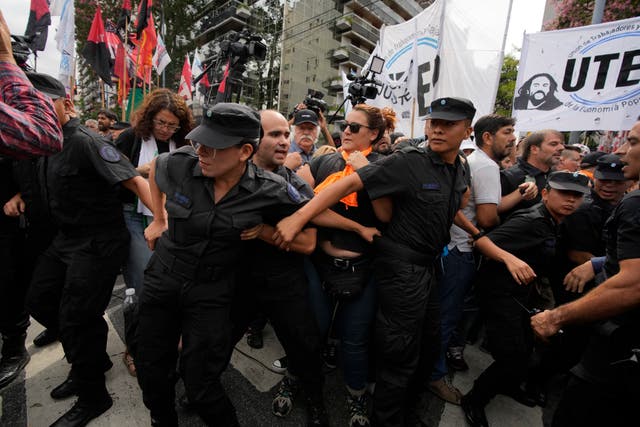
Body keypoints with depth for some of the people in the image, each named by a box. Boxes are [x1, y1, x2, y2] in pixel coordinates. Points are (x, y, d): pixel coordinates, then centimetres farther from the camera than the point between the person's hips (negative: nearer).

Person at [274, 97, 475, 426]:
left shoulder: (460, 171, 6)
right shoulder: (408, 163, -18)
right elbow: (349, 183, -26)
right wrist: (297, 218, -33)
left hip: (426, 266, 9)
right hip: (401, 268, -8)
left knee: (427, 349, 23)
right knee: (401, 359, 4)